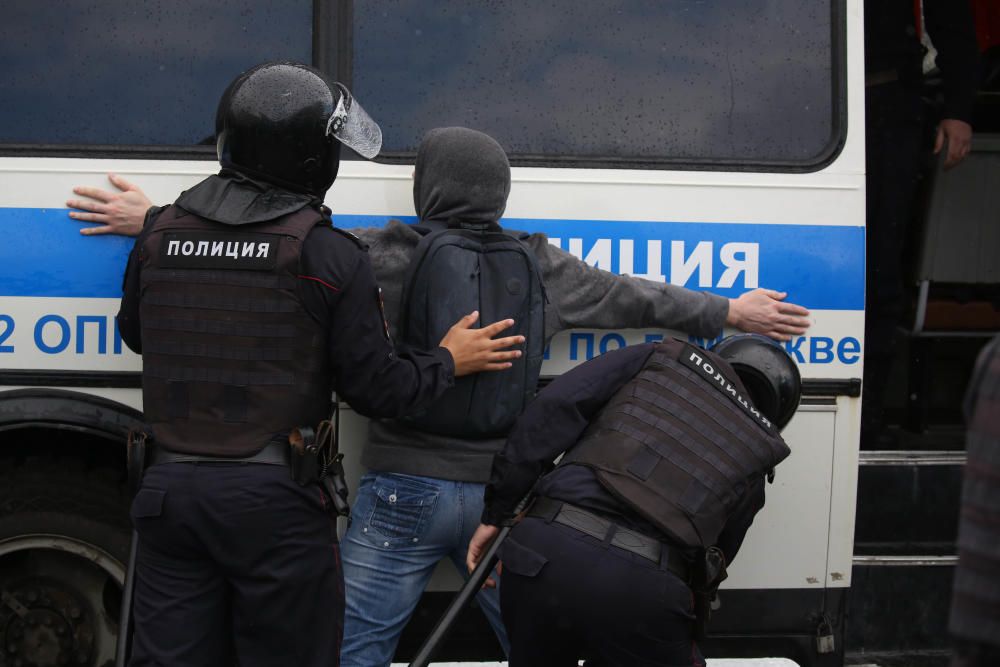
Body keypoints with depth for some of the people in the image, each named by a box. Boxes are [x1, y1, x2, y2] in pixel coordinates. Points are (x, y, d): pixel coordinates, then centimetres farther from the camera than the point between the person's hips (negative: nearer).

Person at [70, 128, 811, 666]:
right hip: (502, 492, 3)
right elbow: (631, 298, 16)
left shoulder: (388, 256, -7)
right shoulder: (541, 267, 5)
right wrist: (729, 311, 32)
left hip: (406, 491, -3)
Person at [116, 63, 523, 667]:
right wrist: (448, 362, 11)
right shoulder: (328, 254, -10)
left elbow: (135, 333, 21)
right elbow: (378, 390, -7)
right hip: (274, 502, -4)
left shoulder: (161, 233, 5)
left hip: (170, 489, 4)